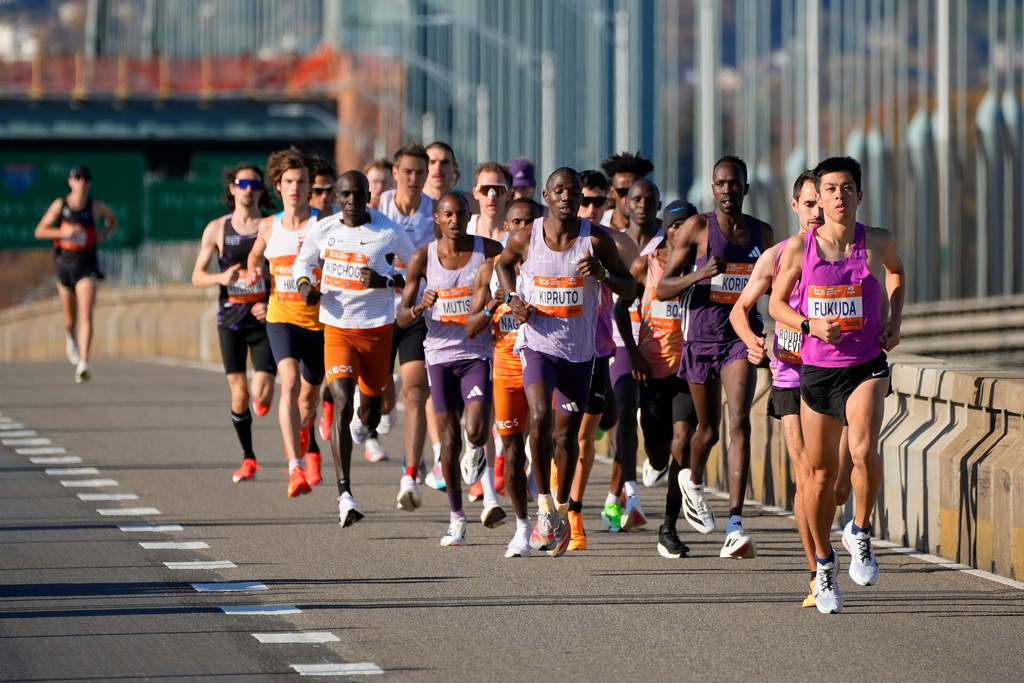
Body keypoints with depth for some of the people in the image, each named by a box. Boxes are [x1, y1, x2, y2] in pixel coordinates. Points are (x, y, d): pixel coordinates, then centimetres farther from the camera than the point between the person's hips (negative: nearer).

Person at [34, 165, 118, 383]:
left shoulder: (95, 206, 2)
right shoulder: (60, 204, 1)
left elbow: (113, 219, 22)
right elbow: (40, 231, 0)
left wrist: (104, 234, 2)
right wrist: (63, 233, -16)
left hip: (87, 264, -1)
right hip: (65, 261, 1)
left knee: (86, 315, -18)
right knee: (70, 319, 14)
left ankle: (83, 364, -24)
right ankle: (70, 339, 51)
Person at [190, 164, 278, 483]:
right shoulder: (217, 229, 5)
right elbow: (197, 276, 7)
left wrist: (273, 305, -11)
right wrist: (221, 277, -14)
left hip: (264, 319, -1)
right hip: (230, 319, 1)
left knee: (262, 394, -12)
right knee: (238, 392, 0)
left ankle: (262, 398, 26)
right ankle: (248, 459, 15)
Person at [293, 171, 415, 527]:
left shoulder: (388, 232, -9)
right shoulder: (323, 230, -1)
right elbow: (303, 262, 17)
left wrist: (385, 282, -17)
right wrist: (306, 285, -5)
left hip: (378, 329, 0)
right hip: (337, 329, 0)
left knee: (370, 413, 14)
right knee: (342, 405, -17)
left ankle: (362, 428, 56)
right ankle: (344, 494, -20)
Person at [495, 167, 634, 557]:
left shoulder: (596, 241, -7)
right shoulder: (524, 240, -5)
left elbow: (629, 287, 1)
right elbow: (504, 263, 18)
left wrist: (603, 274, -19)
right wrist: (512, 299, 1)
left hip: (579, 350, 1)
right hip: (537, 344, -1)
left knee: (567, 433, 11)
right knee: (540, 416, -24)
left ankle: (561, 509, 33)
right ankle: (544, 504, -12)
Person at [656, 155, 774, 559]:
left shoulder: (762, 234, 6)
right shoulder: (697, 228, -4)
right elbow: (662, 289, -6)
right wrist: (701, 274, -22)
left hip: (742, 334, 1)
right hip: (702, 336, -1)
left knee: (739, 423, -18)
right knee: (708, 429, 13)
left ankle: (735, 528, -25)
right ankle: (693, 480, 51)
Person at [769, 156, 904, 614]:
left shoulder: (877, 242, -3)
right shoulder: (798, 248, -4)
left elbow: (896, 270, 21)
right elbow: (777, 303, 6)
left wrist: (894, 322, 8)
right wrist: (809, 325, -12)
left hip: (866, 366, -1)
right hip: (815, 368, 1)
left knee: (864, 451, -26)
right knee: (821, 472, 8)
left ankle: (860, 533, -2)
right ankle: (824, 563, 27)